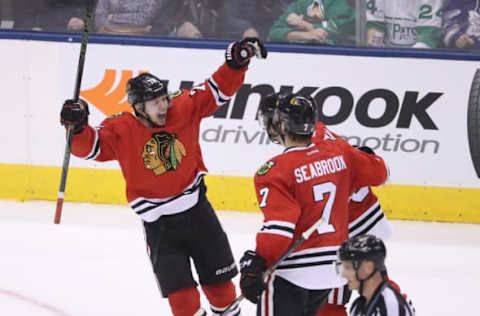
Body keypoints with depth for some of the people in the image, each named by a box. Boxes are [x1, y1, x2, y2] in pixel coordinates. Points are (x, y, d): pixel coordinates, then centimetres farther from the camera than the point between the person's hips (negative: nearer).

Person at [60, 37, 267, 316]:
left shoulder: (182, 108, -9)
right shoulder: (121, 131, -15)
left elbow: (218, 90, -4)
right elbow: (87, 146, -21)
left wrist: (237, 62, -18)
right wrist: (77, 125, -40)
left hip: (197, 209, 2)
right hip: (159, 224, -2)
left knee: (220, 283, 13)